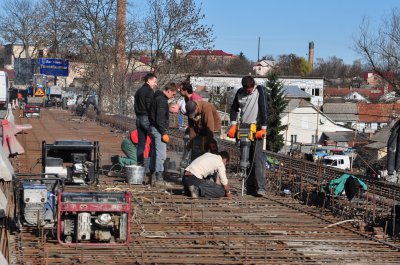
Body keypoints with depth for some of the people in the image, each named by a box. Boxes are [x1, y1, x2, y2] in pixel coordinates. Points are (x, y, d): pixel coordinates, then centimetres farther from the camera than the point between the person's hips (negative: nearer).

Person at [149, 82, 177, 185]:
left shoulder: (157, 98, 16)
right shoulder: (162, 100, -16)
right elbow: (160, 119, -21)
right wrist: (164, 133, -20)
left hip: (153, 128, 11)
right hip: (158, 130, -11)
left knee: (154, 154, 14)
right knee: (161, 154, -11)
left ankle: (153, 177, 19)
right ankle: (159, 178, -14)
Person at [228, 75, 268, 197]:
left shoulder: (260, 90, -5)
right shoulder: (240, 92, 8)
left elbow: (264, 109, -11)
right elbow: (234, 108, 14)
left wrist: (263, 128, -18)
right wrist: (233, 125, 0)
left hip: (256, 128, -5)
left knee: (257, 157, -15)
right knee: (246, 158, 6)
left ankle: (260, 187, -20)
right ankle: (250, 187, 11)